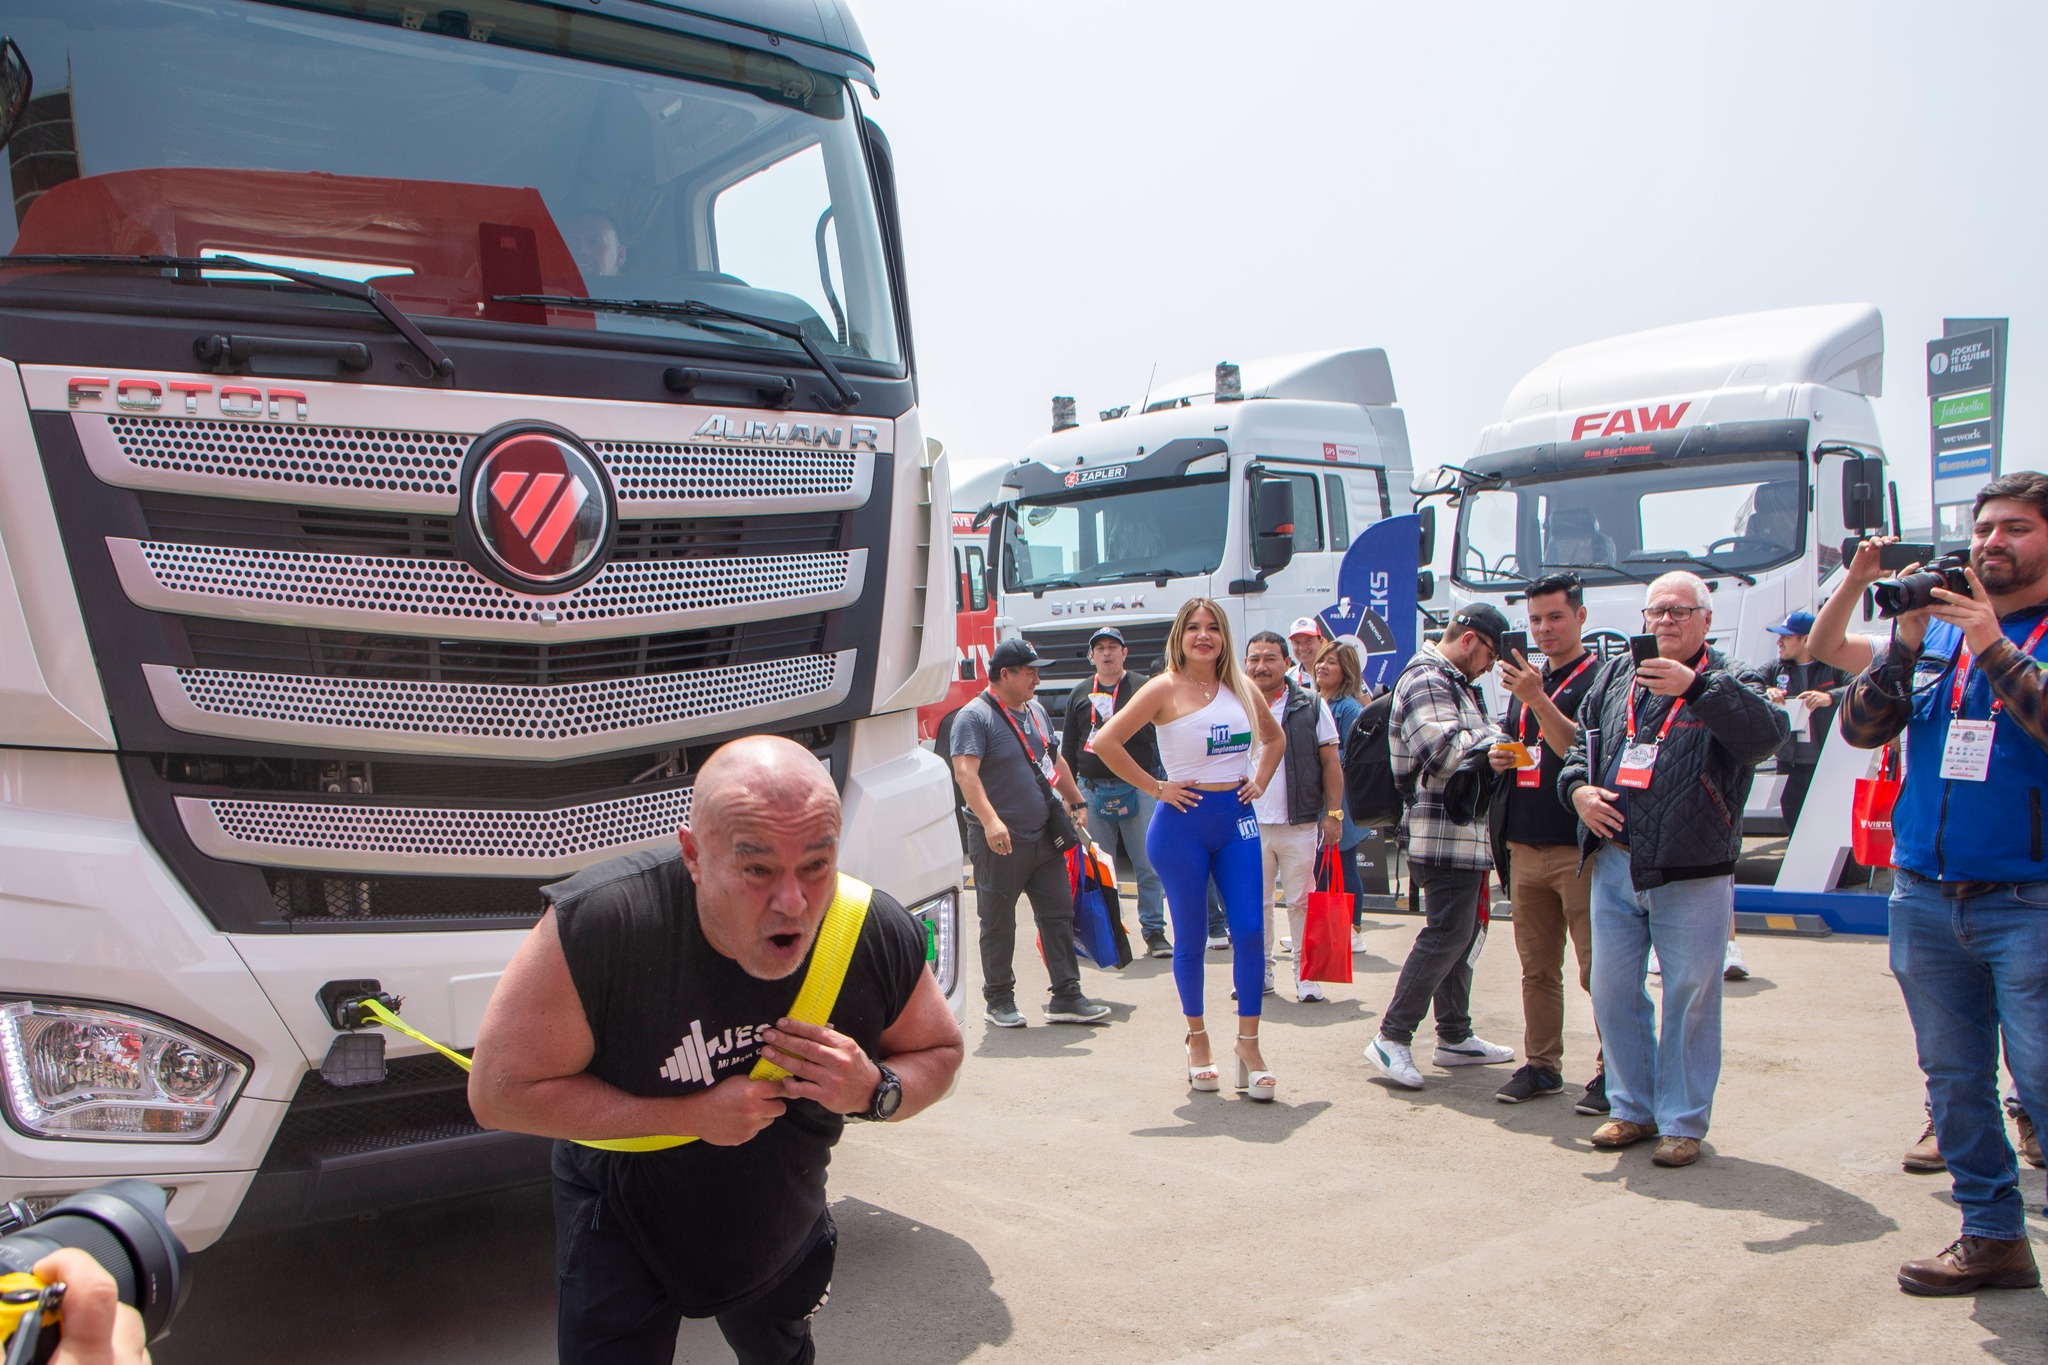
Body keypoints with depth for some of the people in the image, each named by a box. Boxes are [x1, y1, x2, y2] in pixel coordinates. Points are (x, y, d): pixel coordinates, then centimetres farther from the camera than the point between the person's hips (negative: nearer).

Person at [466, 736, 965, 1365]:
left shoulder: (884, 937, -26)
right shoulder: (595, 924, -36)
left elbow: (940, 1053, -6)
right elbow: (500, 1092, -27)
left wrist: (874, 1092, -31)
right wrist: (692, 1114, -32)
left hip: (783, 1230, 4)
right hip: (624, 1225, -4)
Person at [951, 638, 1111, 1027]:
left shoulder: (1036, 711, 14)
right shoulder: (975, 716, -12)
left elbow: (1055, 761, 26)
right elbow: (965, 772, -24)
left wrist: (1077, 802, 26)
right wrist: (990, 820, -35)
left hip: (1044, 838, 7)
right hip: (1000, 843, -7)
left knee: (1059, 915, 7)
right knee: (999, 924, 5)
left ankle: (1066, 997, 14)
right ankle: (998, 1000, 18)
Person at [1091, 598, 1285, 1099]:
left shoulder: (1242, 688, 8)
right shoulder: (1166, 688, -6)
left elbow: (1274, 738, 26)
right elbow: (1106, 742, -11)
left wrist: (1260, 780, 10)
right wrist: (1155, 786, -10)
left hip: (1237, 818, 4)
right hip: (1183, 820, -4)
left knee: (1250, 930, -4)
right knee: (1190, 935, 5)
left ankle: (1249, 1046, 5)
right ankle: (1197, 1038, 22)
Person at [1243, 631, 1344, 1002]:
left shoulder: (1311, 706, 0)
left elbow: (1331, 764, 2)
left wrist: (1333, 813, -4)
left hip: (1300, 825, -2)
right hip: (1249, 825, 2)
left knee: (1301, 901, 3)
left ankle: (1306, 975, 13)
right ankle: (1260, 971, 21)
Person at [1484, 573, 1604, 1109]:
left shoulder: (1600, 678, -5)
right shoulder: (1526, 679, 18)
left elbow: (1579, 749, -18)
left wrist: (1537, 698, -28)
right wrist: (1499, 758, 4)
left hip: (1579, 848, -7)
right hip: (1524, 846, 7)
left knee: (1599, 970, -2)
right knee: (1537, 969, 12)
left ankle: (1612, 1070, 8)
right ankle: (1541, 1065, 20)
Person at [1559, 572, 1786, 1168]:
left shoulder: (1730, 682, -1)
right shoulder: (1615, 676, 14)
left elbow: (1766, 734, -22)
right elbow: (1581, 742, 21)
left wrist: (1696, 686, -30)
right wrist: (1578, 787, 1)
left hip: (1693, 873, -5)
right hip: (1614, 866, 5)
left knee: (1690, 996, 2)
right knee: (1613, 990, 11)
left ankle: (1683, 1122, 15)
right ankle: (1631, 1108, 26)